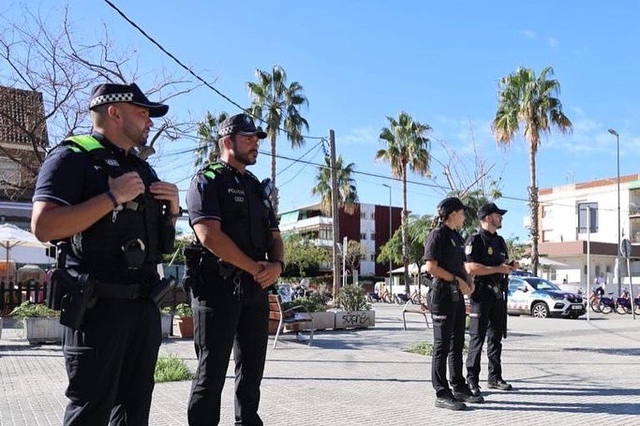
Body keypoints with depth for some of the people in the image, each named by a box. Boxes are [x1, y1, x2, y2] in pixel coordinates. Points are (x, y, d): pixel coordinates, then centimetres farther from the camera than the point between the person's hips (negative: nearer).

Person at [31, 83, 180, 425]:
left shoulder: (142, 169, 19)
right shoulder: (73, 158, -5)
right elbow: (43, 226, -19)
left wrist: (173, 210, 5)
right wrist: (113, 197, -19)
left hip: (145, 304, 8)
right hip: (98, 305, -7)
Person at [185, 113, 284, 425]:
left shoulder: (258, 188, 20)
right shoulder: (207, 182, -4)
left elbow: (274, 236, 17)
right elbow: (209, 235, -17)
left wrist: (277, 265, -5)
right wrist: (254, 268, -13)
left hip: (257, 290, 7)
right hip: (219, 287, -7)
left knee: (252, 370, 13)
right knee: (212, 372, -1)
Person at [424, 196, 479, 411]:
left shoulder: (457, 236, 18)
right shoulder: (437, 235, -10)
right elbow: (431, 267, -18)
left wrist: (468, 281, 7)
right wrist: (457, 280, -15)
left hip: (457, 295, 9)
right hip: (442, 294, -9)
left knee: (457, 343, 15)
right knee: (442, 345, -4)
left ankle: (459, 387, 25)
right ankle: (442, 394, 2)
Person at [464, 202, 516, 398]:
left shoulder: (500, 241, 17)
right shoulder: (475, 240, -9)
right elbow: (470, 268, -20)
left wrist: (510, 267, 4)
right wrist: (498, 269, -18)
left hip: (498, 294, 8)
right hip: (482, 293, -8)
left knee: (496, 337, 12)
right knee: (477, 338, -5)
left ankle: (495, 377, 22)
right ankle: (472, 380, 1)